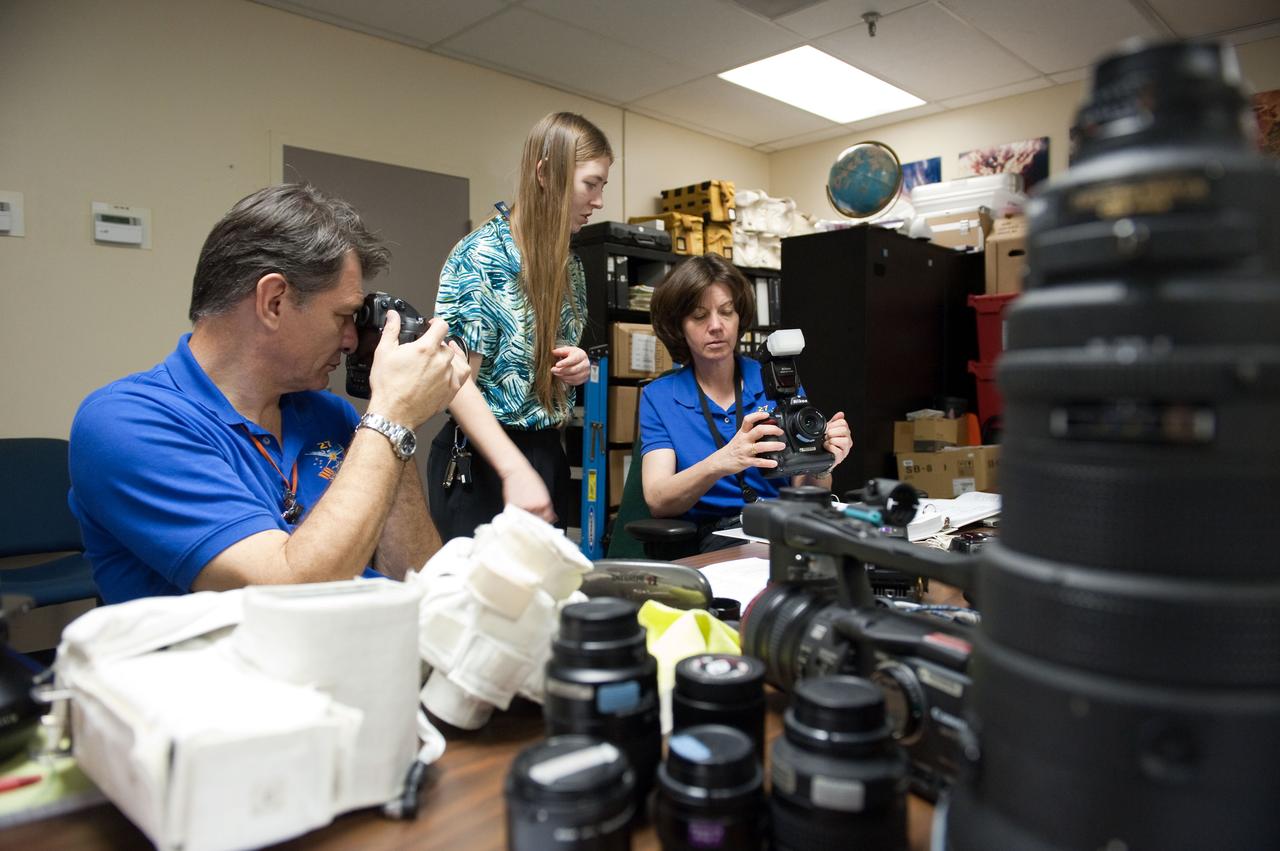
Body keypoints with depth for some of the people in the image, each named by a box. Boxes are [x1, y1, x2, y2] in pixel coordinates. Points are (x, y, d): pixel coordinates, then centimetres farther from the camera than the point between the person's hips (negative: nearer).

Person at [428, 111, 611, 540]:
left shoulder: (568, 263, 9)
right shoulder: (482, 255, -13)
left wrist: (577, 368, -2)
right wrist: (515, 470, -26)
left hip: (548, 454, 7)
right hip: (483, 462, -7)